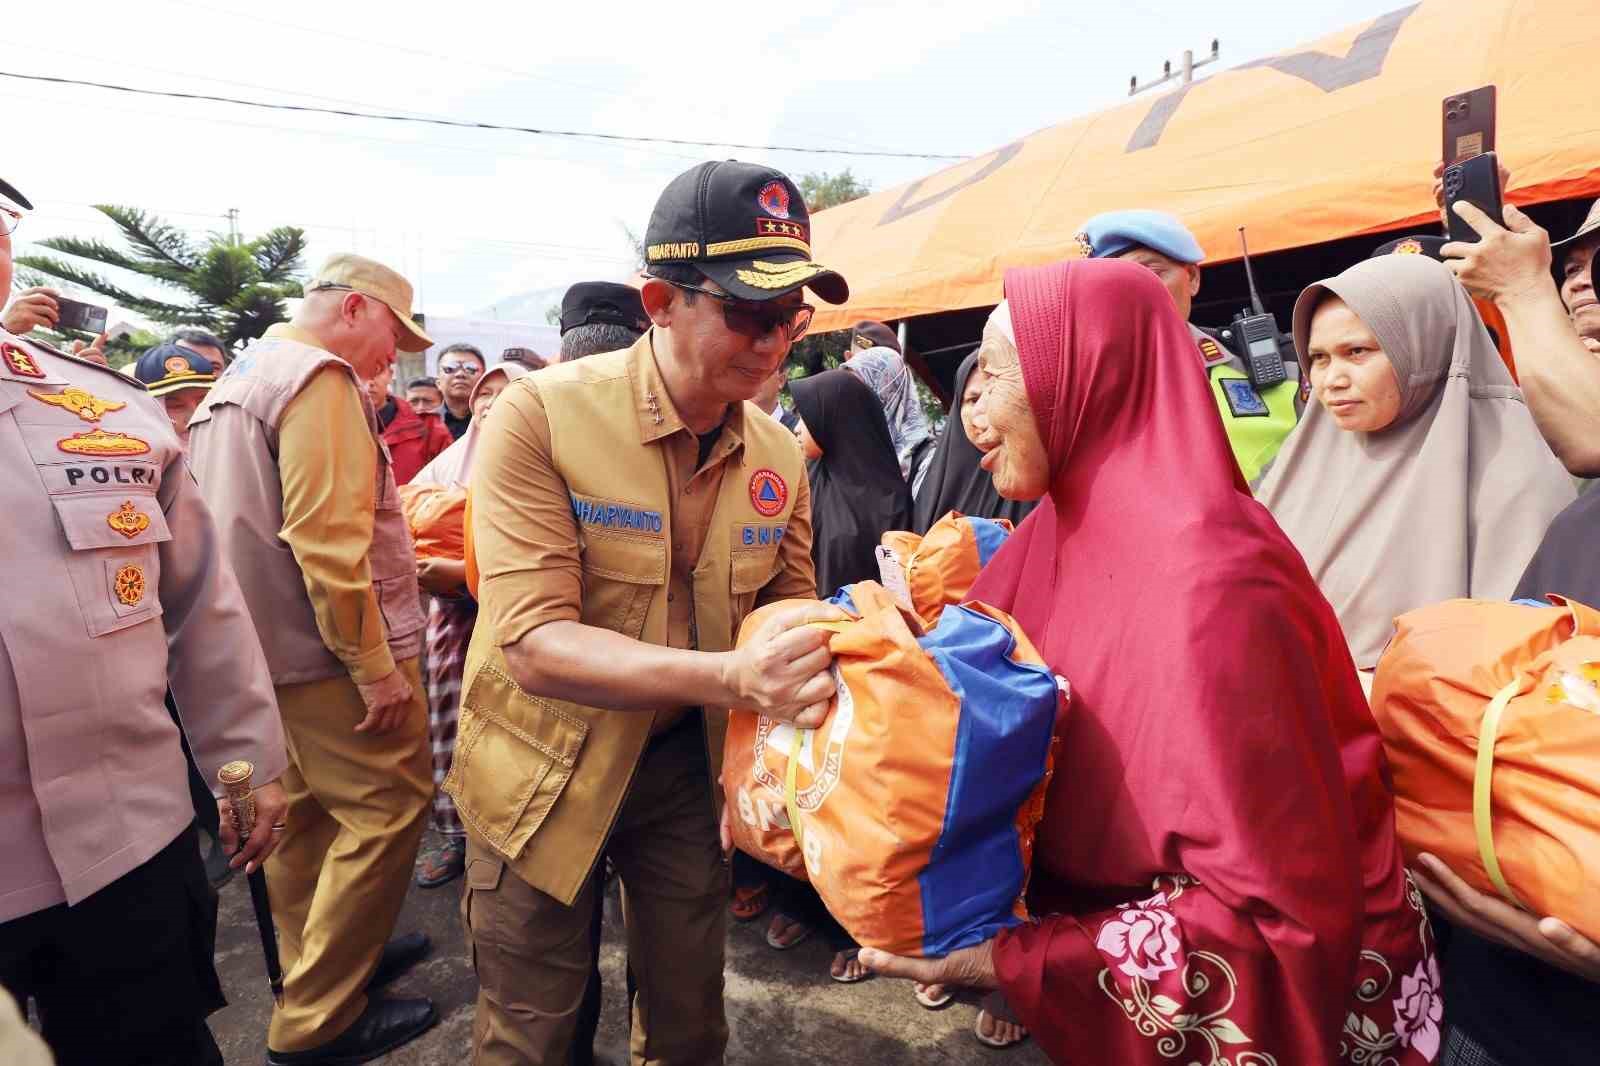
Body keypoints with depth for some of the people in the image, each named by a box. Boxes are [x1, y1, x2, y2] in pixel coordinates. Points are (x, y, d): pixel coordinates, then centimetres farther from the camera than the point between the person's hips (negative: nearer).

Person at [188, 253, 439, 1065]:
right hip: (328, 653, -10)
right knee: (389, 806, -3)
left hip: (273, 650, 10)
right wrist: (377, 666, -21)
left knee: (307, 813, 18)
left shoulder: (241, 377, 18)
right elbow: (327, 538, -23)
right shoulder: (319, 376, -14)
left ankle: (318, 969, 32)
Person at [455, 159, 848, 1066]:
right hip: (546, 778, -3)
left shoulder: (780, 454, -5)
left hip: (690, 766, 4)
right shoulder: (543, 416, -21)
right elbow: (534, 645, -27)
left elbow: (789, 614, 2)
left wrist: (819, 655, -22)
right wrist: (731, 676, -41)